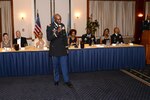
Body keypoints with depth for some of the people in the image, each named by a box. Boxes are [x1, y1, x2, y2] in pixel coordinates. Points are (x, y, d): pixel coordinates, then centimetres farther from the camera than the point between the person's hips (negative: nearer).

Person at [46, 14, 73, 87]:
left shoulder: (62, 25, 5)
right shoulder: (50, 27, -9)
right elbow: (49, 38, -18)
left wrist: (66, 47, 12)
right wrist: (57, 32, -29)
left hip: (62, 49, 3)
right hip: (54, 50, -3)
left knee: (64, 66, 4)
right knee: (55, 66, 10)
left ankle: (66, 81, 12)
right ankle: (56, 80, 25)